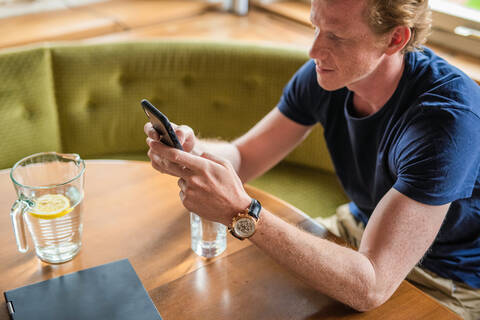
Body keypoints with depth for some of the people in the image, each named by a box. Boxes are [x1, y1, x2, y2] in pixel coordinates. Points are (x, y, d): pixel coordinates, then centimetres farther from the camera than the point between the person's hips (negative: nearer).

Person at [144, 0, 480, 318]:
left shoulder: (450, 115, -36)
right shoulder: (323, 75, -15)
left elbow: (369, 287, -39)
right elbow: (243, 157, -5)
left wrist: (241, 212, -46)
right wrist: (192, 150, -28)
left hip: (449, 284, -5)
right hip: (360, 226, 6)